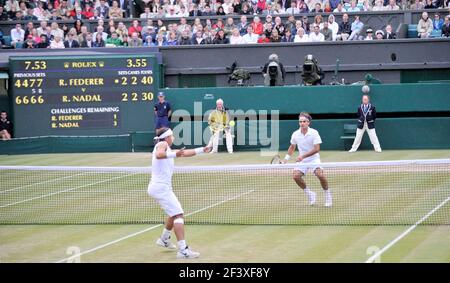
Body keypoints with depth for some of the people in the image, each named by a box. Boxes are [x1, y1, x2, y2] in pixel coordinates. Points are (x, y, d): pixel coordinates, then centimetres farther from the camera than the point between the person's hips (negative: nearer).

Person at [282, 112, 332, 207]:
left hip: (314, 159, -4)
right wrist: (286, 158, 7)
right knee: (296, 176, -17)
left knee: (320, 174, -27)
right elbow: (292, 147, 16)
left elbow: (317, 149, -20)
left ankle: (327, 195, -5)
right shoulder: (295, 134, -3)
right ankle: (309, 194, 6)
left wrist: (303, 156, -27)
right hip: (302, 160, 4)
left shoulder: (314, 133, -16)